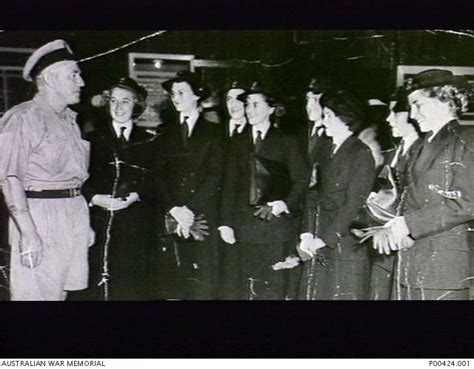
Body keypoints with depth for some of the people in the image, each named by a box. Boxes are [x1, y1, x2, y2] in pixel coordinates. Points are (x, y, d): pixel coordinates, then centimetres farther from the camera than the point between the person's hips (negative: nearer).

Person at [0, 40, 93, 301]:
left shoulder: (70, 119, 18)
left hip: (76, 215, 7)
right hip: (40, 217, -7)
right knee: (37, 294, -4)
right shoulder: (23, 117, -7)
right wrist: (28, 233, -20)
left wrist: (85, 221, 16)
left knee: (63, 291, 10)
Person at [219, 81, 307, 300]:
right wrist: (225, 222, 4)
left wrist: (284, 205, -15)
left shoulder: (287, 142, 6)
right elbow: (229, 185, 12)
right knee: (243, 287, 2)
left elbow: (300, 181, 2)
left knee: (273, 287, -2)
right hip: (244, 226, 3)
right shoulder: (238, 143, 15)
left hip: (277, 224, -3)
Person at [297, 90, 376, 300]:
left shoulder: (361, 154, -6)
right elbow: (313, 195, 10)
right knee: (314, 293, 6)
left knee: (342, 294, 0)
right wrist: (307, 235, -1)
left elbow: (352, 205, -13)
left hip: (345, 247, -6)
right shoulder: (328, 152, 15)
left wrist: (324, 239, -14)